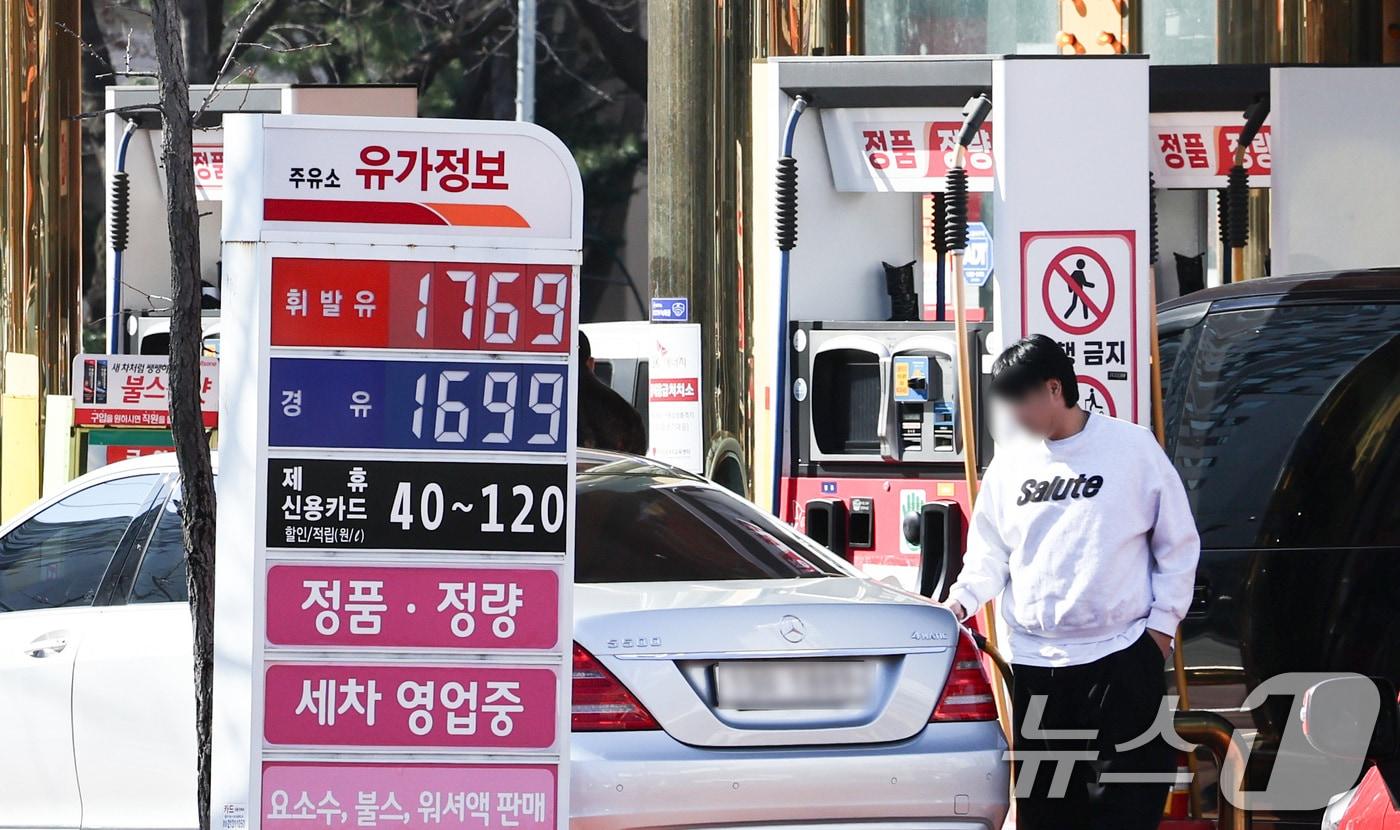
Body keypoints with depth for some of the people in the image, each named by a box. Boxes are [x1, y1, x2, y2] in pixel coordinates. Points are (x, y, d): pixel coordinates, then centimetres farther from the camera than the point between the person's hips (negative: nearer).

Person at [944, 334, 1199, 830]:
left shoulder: (1132, 448, -2)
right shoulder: (1010, 462, 9)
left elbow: (1177, 543, 3)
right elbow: (990, 548, 12)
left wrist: (1163, 621, -2)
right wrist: (963, 599, -7)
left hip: (1121, 657, -4)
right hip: (1033, 659, 4)